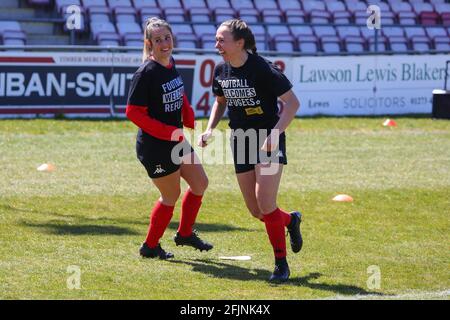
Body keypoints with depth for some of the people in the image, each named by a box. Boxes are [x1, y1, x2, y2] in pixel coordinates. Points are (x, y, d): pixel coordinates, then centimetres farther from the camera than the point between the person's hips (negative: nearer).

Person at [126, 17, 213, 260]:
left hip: (176, 141, 9)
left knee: (200, 183, 15)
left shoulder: (171, 65, 3)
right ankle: (150, 246, 21)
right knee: (171, 196, 3)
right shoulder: (146, 73, -22)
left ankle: (185, 233, 33)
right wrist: (169, 133, -23)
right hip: (155, 146, -9)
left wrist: (190, 123, 5)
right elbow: (133, 112, -22)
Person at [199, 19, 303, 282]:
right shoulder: (221, 70, 0)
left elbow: (293, 103, -17)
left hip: (269, 142, -6)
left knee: (265, 203, -17)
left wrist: (274, 135, -27)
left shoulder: (263, 69, -20)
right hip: (241, 141, 6)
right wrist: (210, 129, 3)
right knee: (255, 211, 6)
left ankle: (281, 264, -3)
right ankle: (291, 221, 38)